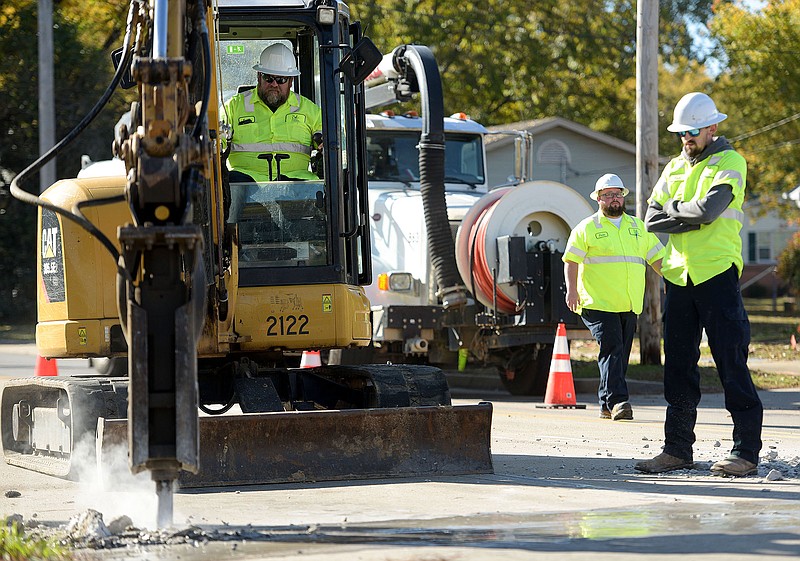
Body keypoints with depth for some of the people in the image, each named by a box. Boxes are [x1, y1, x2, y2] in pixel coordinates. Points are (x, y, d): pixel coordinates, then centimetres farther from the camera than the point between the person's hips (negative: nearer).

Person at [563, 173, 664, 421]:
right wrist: (572, 289, -17)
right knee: (611, 349, -16)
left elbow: (657, 257, 19)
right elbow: (571, 260, -4)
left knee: (621, 354, 6)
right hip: (598, 305, -5)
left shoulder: (638, 227, 18)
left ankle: (606, 405, 13)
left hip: (630, 305, 5)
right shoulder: (587, 228, 3)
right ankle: (617, 401, -21)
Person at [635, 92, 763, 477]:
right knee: (678, 366, 8)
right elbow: (651, 218, 6)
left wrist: (674, 207, -2)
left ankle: (746, 451, -4)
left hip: (717, 275, -6)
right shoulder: (675, 168, 17)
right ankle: (678, 450, 14)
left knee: (731, 364, -7)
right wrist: (692, 218, -7)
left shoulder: (730, 163, -2)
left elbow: (709, 208, -18)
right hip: (679, 277, 6)